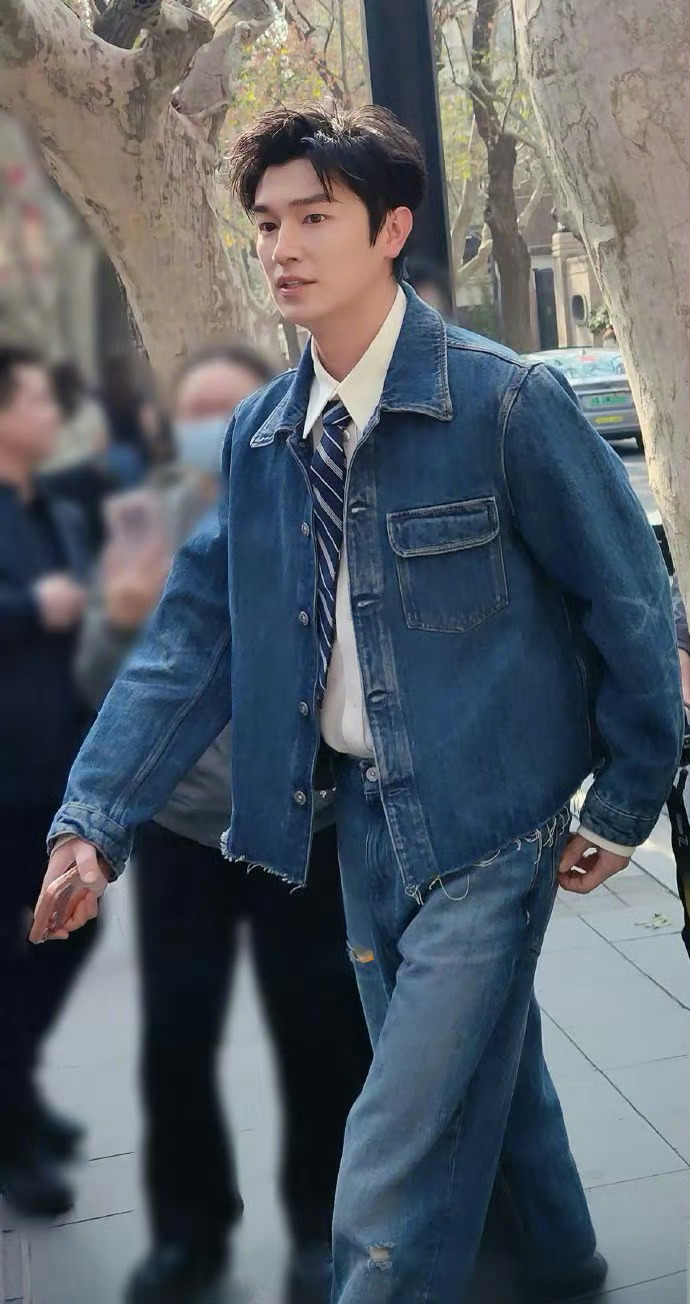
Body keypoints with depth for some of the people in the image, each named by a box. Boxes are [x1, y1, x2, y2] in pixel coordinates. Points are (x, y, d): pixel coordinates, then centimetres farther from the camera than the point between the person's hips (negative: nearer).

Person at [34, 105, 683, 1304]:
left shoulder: (506, 403, -15)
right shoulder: (260, 435, 3)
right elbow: (195, 631, 0)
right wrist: (93, 819, -9)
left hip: (482, 824, -6)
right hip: (363, 815, 6)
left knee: (397, 1181, -6)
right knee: (476, 1089, 23)